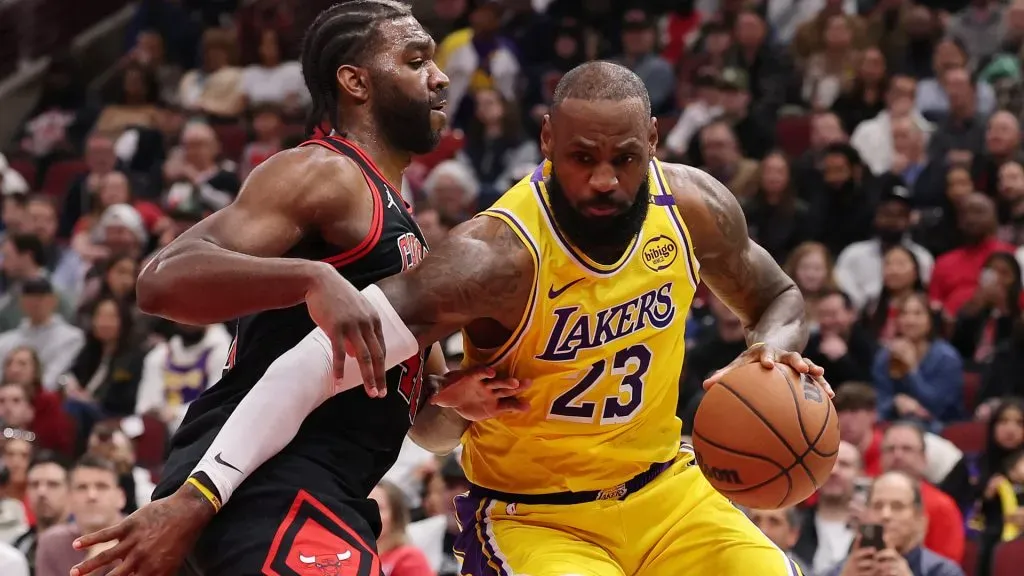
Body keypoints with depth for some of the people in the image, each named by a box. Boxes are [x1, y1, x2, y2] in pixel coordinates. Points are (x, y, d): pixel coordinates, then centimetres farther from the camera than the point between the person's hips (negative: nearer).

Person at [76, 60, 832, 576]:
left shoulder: (695, 206, -11)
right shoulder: (497, 256, -29)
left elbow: (778, 300, 10)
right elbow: (323, 358, -33)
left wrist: (773, 349, -16)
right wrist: (196, 497, -39)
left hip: (666, 489, 6)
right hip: (534, 514, -6)